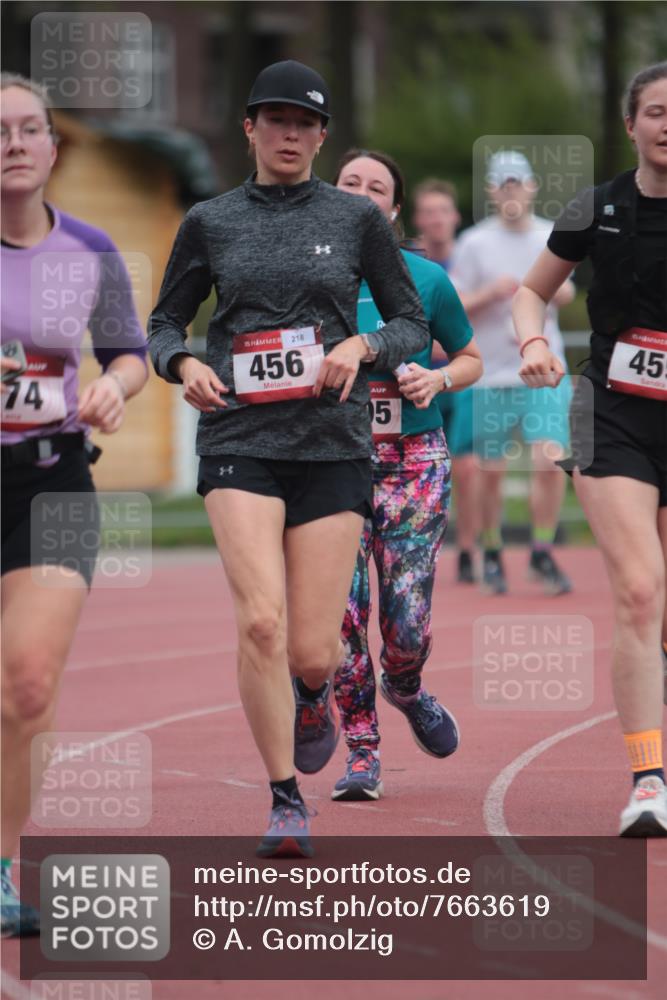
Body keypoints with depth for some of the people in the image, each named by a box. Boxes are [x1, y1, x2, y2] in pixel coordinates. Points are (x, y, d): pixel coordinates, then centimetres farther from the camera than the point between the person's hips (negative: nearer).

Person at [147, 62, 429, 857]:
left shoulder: (357, 219, 6)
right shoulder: (209, 222, 7)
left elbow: (412, 324, 11)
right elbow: (164, 323, 15)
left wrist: (360, 345, -9)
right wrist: (183, 365, -6)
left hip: (331, 442, 0)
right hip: (239, 439, 0)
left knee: (311, 654, -2)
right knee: (261, 620, -19)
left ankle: (314, 694, 38)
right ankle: (286, 804, -6)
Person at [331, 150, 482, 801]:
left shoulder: (426, 280, 0)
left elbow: (471, 359, 11)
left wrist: (438, 380, -8)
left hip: (413, 461, 0)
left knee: (407, 623, -4)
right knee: (341, 609, -10)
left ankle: (405, 690, 32)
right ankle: (361, 753, 4)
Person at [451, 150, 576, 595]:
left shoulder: (552, 237, 8)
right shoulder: (474, 243, 1)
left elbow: (567, 292, 15)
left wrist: (552, 289, -7)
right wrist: (493, 292, -17)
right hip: (492, 374, -1)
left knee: (550, 462, -12)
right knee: (491, 471, 4)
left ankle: (542, 554, 2)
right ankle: (492, 554, 22)